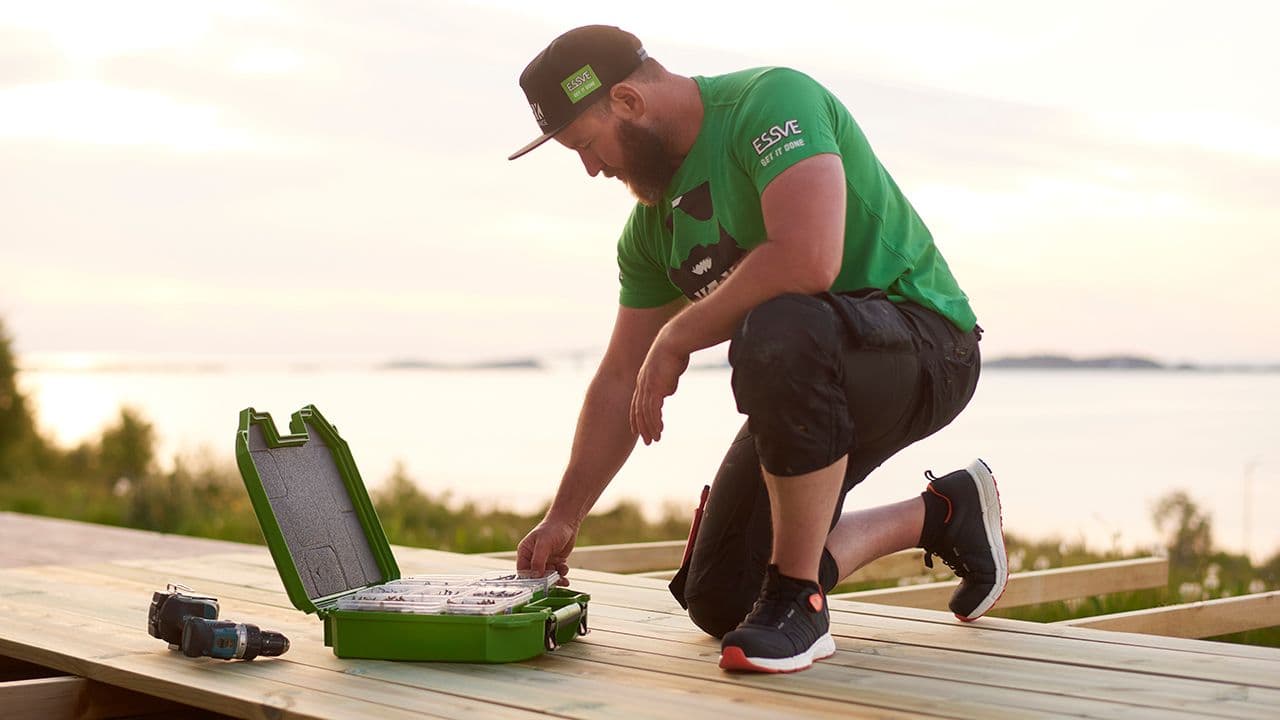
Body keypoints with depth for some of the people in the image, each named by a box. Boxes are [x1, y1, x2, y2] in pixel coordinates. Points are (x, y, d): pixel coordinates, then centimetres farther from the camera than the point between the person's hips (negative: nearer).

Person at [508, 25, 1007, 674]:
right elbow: (621, 380, 12)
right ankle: (940, 515, 23)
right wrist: (564, 517, 10)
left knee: (778, 330, -42)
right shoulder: (653, 218, 7)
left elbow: (808, 261, -35)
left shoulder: (772, 101, -18)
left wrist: (677, 337, -22)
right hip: (811, 381, 9)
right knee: (717, 602, 6)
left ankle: (798, 602, -23)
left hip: (920, 342, -9)